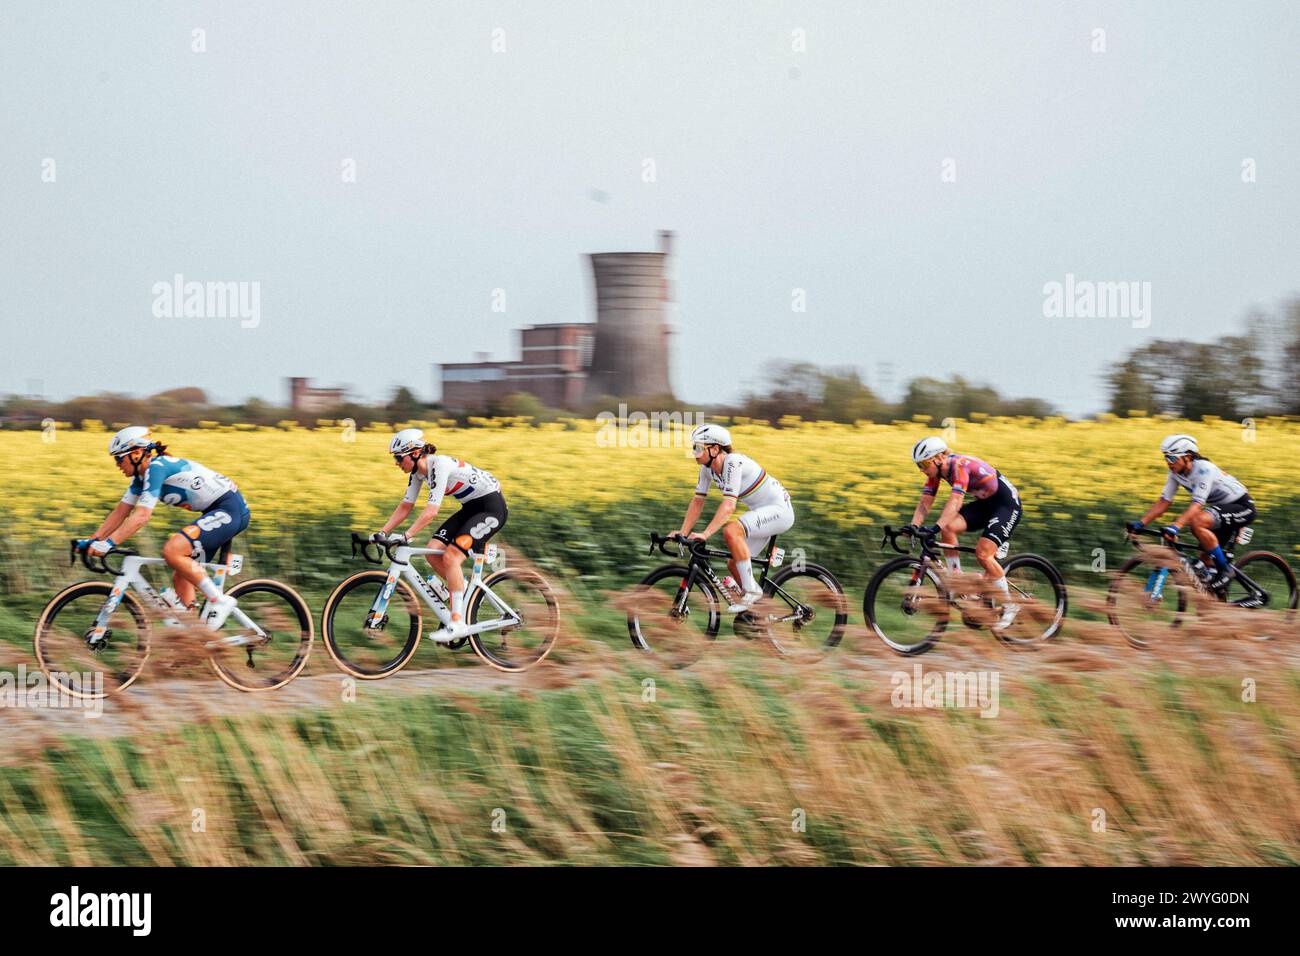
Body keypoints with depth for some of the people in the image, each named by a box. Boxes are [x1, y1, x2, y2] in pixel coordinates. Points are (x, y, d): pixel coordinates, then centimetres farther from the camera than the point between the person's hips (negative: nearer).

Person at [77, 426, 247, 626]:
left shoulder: (156, 467, -18)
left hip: (230, 509, -10)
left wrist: (108, 543, -29)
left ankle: (220, 601, -18)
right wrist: (93, 540, 6)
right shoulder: (141, 475, 10)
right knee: (180, 577, 7)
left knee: (172, 551, -24)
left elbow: (142, 516, -26)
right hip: (215, 512, 10)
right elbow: (120, 512, 14)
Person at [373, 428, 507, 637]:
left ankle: (457, 623, -17)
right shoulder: (418, 471, 0)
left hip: (492, 507, -9)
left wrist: (405, 537, -37)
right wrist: (382, 533, -3)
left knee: (451, 557, -20)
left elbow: (432, 510, -33)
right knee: (433, 551, -7)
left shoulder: (440, 465, -26)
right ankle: (464, 591, 10)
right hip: (471, 508, 9)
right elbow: (405, 506, 6)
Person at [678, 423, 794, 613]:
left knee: (731, 531, -31)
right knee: (734, 564, 4)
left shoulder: (733, 462, -26)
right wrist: (683, 534, -5)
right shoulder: (708, 467, -1)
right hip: (761, 512, 9)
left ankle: (751, 589, -20)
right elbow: (697, 502, 4)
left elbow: (729, 505, -35)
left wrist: (705, 534, -42)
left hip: (780, 510, -9)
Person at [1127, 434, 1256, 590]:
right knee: (1206, 561, 3)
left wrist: (1176, 527, -48)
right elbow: (1163, 501, -1)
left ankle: (1225, 570, -20)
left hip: (1242, 507, -9)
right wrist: (1140, 523, -11)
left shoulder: (1203, 469, -27)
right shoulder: (1176, 473, -3)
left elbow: (1197, 505, -36)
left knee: (1197, 522, -30)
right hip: (1222, 507, 9)